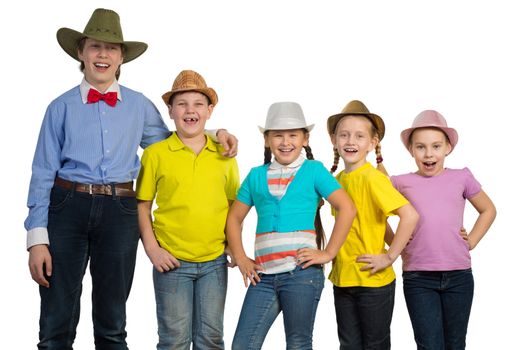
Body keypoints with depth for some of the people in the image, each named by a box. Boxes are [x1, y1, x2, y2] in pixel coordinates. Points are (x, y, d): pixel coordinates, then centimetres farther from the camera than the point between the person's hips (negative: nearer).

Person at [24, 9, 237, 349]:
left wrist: (213, 132, 3)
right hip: (67, 207, -1)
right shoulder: (61, 107, 4)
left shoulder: (140, 106, 10)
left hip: (119, 213, 2)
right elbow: (43, 172, 1)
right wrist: (37, 238, -6)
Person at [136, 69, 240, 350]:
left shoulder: (224, 155, 5)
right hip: (172, 262, -2)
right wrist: (152, 249, -7)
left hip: (215, 262, 2)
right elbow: (142, 206, 2)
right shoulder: (155, 154, -2)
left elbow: (235, 205, 13)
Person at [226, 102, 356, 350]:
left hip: (302, 270, -3)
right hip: (264, 274, 3)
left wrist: (328, 253, -8)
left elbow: (347, 209, -4)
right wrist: (241, 259, 8)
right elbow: (234, 218, 18)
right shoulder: (256, 175, 12)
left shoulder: (313, 170, 3)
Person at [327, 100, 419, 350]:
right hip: (342, 279, 7)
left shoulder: (372, 178, -16)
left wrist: (390, 256, -19)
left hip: (373, 281, -6)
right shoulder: (338, 179, 6)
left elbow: (410, 215, -24)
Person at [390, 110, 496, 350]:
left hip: (459, 275, 1)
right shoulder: (401, 183, 3)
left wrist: (471, 242, 7)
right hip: (418, 277, -1)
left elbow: (488, 210, 18)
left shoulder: (461, 178, 5)